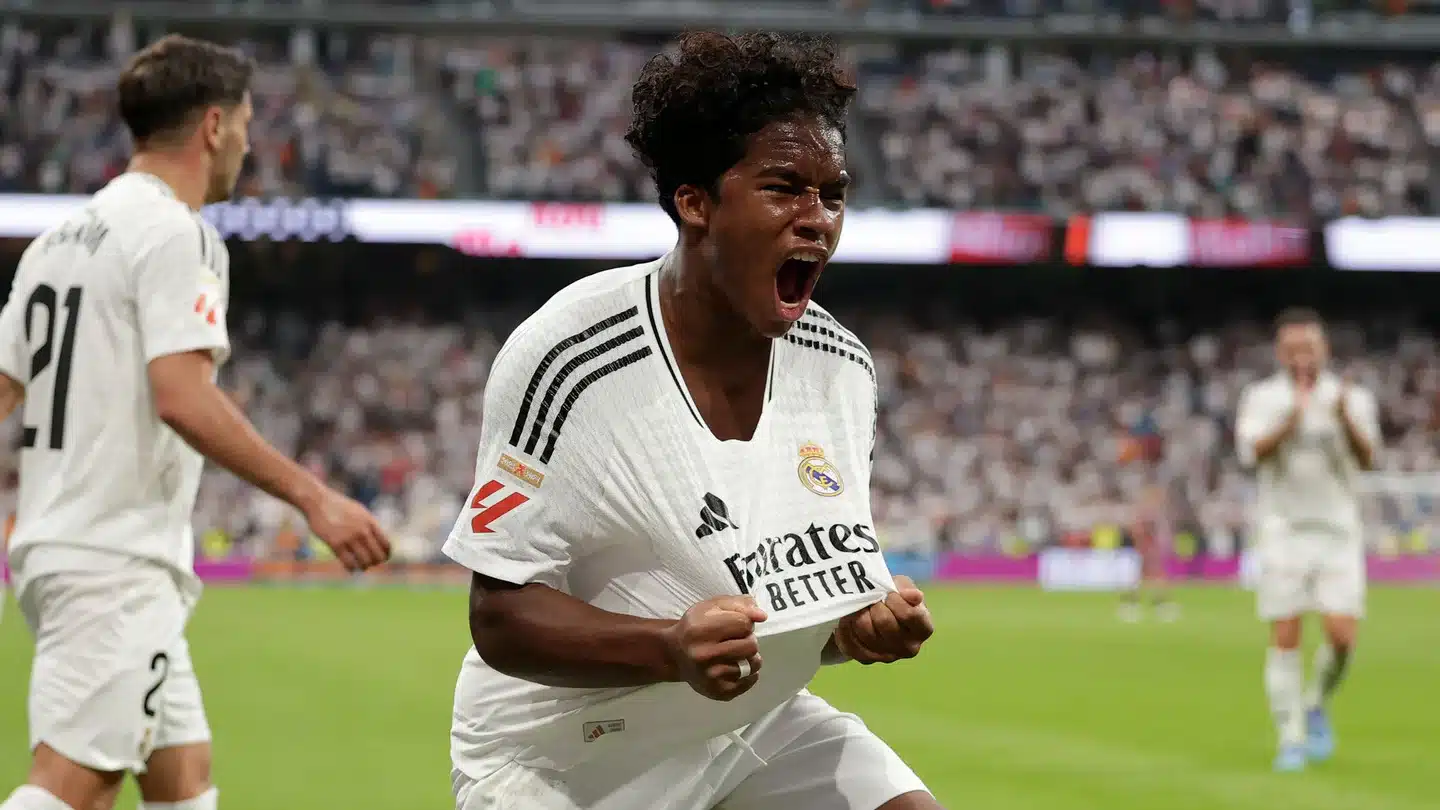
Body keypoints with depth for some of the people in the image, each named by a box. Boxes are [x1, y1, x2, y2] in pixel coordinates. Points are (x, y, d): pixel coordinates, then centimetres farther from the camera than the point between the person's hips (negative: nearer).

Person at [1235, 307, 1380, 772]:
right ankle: (1291, 739, 5)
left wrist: (1346, 420, -30)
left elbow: (1367, 459, -12)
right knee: (1285, 639, -4)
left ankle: (1316, 706, 19)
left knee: (1342, 636, -8)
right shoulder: (1261, 398, 1)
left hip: (1338, 530, 1)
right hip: (1282, 529, -1)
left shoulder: (1352, 398, 3)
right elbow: (1253, 452, -16)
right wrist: (1291, 419, -31)